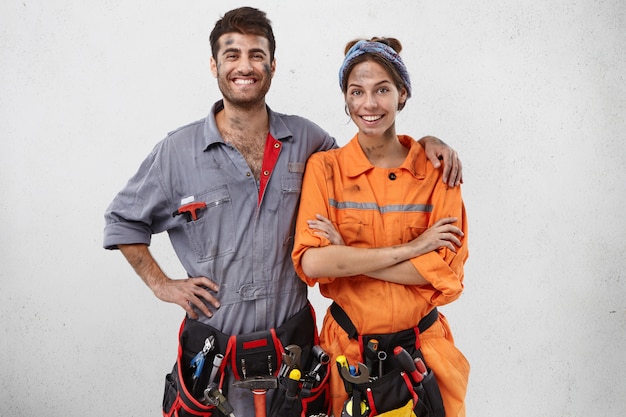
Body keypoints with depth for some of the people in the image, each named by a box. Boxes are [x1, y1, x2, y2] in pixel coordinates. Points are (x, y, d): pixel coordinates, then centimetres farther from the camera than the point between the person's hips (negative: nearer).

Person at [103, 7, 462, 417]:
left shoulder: (304, 138, 0)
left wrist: (423, 143, 0)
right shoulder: (177, 151, -4)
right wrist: (160, 283, -1)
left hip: (293, 342, 2)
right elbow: (122, 220, 7)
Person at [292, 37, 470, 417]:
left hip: (423, 346, 1)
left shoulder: (437, 169, -5)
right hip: (348, 348, 0)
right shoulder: (325, 168, -6)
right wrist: (410, 248, -17)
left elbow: (447, 273, -12)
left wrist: (346, 256, -16)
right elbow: (311, 262, -17)